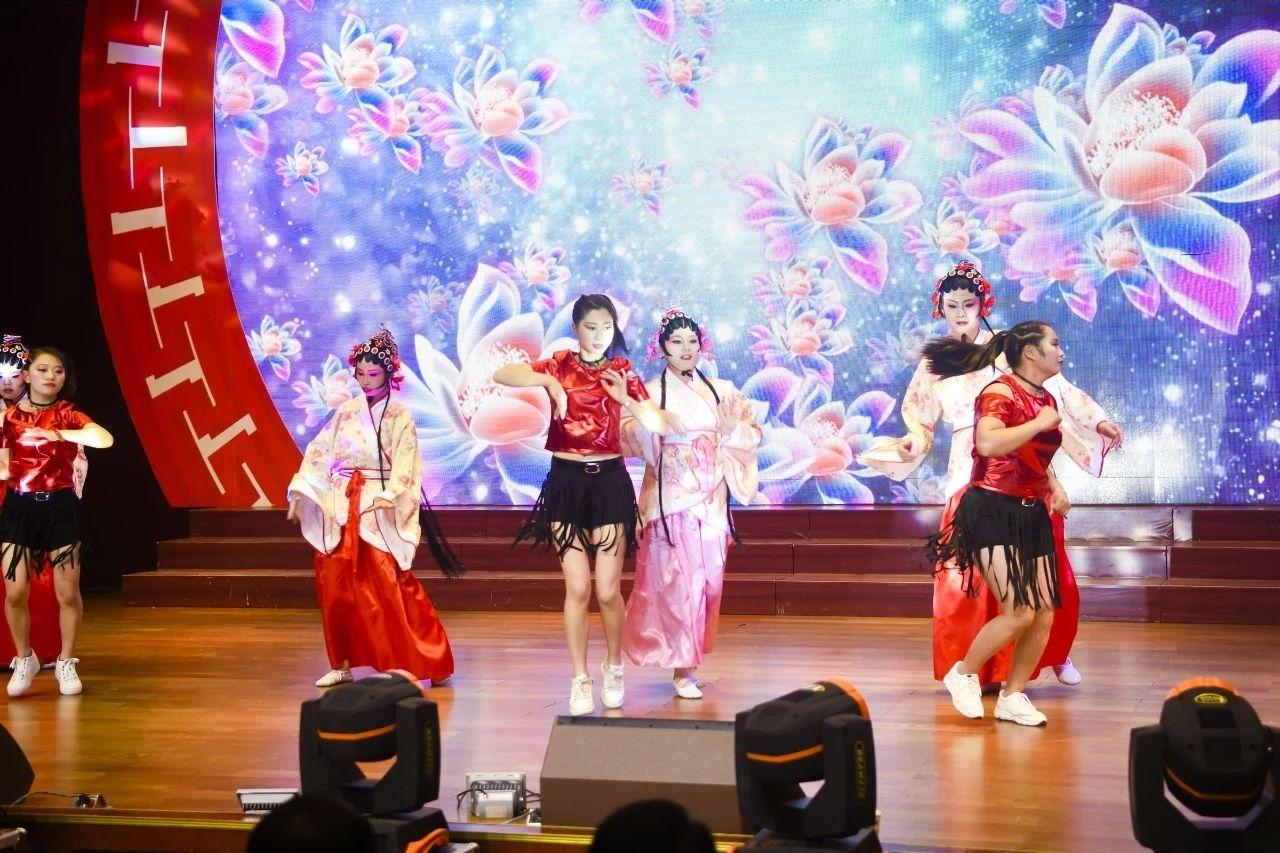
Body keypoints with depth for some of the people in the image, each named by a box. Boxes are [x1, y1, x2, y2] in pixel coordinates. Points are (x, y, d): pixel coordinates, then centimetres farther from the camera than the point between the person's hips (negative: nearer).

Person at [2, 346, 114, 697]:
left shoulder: (69, 416, 1)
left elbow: (105, 439, -20)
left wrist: (57, 434, -21)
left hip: (60, 508, -1)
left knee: (67, 592, 1)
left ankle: (66, 662, 19)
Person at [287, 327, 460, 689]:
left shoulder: (399, 417, 0)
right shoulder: (346, 413, 11)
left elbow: (405, 465, -10)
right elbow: (319, 453, 10)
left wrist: (390, 496, -26)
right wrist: (300, 492, 1)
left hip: (380, 510, -4)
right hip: (341, 508, 4)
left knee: (388, 584, -10)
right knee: (335, 582, 2)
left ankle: (427, 662, -2)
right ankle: (343, 663, 12)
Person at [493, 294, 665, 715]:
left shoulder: (621, 371, 6)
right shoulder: (559, 366, 3)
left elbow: (657, 424, -1)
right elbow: (501, 375, -11)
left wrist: (625, 399, -17)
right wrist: (547, 380, -23)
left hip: (609, 481, 1)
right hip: (566, 482, -1)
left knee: (608, 590, 0)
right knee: (578, 588, -2)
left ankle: (613, 668, 23)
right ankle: (580, 679, 10)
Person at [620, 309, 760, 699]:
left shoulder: (720, 391, 11)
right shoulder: (651, 392, 0)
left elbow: (751, 436, 11)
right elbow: (630, 441, -8)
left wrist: (732, 428, -9)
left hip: (711, 501, 4)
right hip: (671, 501, -4)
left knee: (709, 580, 4)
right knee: (677, 581, -6)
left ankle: (690, 657, 19)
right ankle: (681, 669, 0)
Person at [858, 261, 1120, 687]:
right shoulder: (935, 362, 11)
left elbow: (1056, 389, 2)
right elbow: (922, 424, 13)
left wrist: (1096, 420, -5)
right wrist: (907, 445, -7)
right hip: (971, 472, 1)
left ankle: (1056, 654, 21)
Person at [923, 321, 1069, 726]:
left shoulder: (1046, 400, 13)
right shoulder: (1000, 393, -13)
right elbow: (988, 442, -34)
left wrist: (1055, 491, 15)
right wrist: (1041, 423, -23)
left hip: (1031, 515, 9)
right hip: (993, 512, -8)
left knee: (1046, 613, 3)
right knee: (1020, 612, -15)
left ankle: (1013, 697, 16)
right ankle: (963, 674, 7)